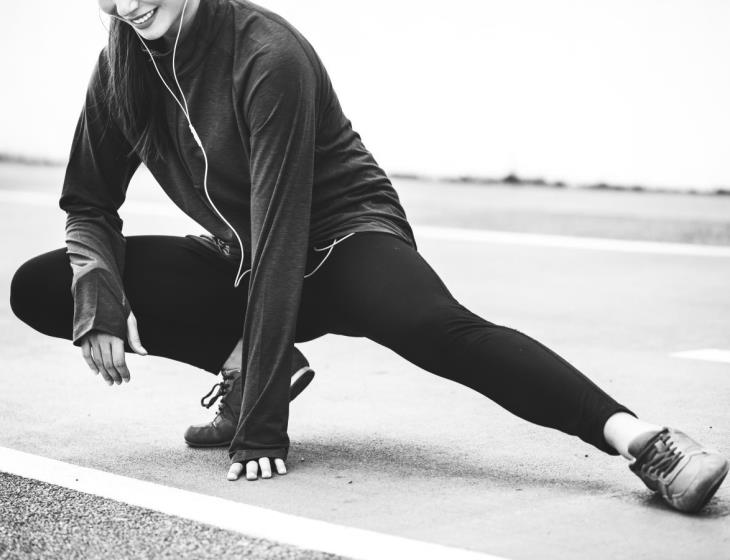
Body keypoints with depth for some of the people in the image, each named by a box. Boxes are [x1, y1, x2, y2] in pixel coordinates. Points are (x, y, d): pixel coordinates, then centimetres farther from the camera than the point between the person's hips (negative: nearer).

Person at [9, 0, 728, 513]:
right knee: (38, 287, -8)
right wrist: (99, 300, -19)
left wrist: (260, 429, -32)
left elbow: (279, 237, -29)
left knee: (439, 328, -39)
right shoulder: (123, 69, -6)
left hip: (339, 242, -6)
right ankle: (243, 361, -4)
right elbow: (89, 205, 4)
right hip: (238, 265, 7)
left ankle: (636, 437, -49)